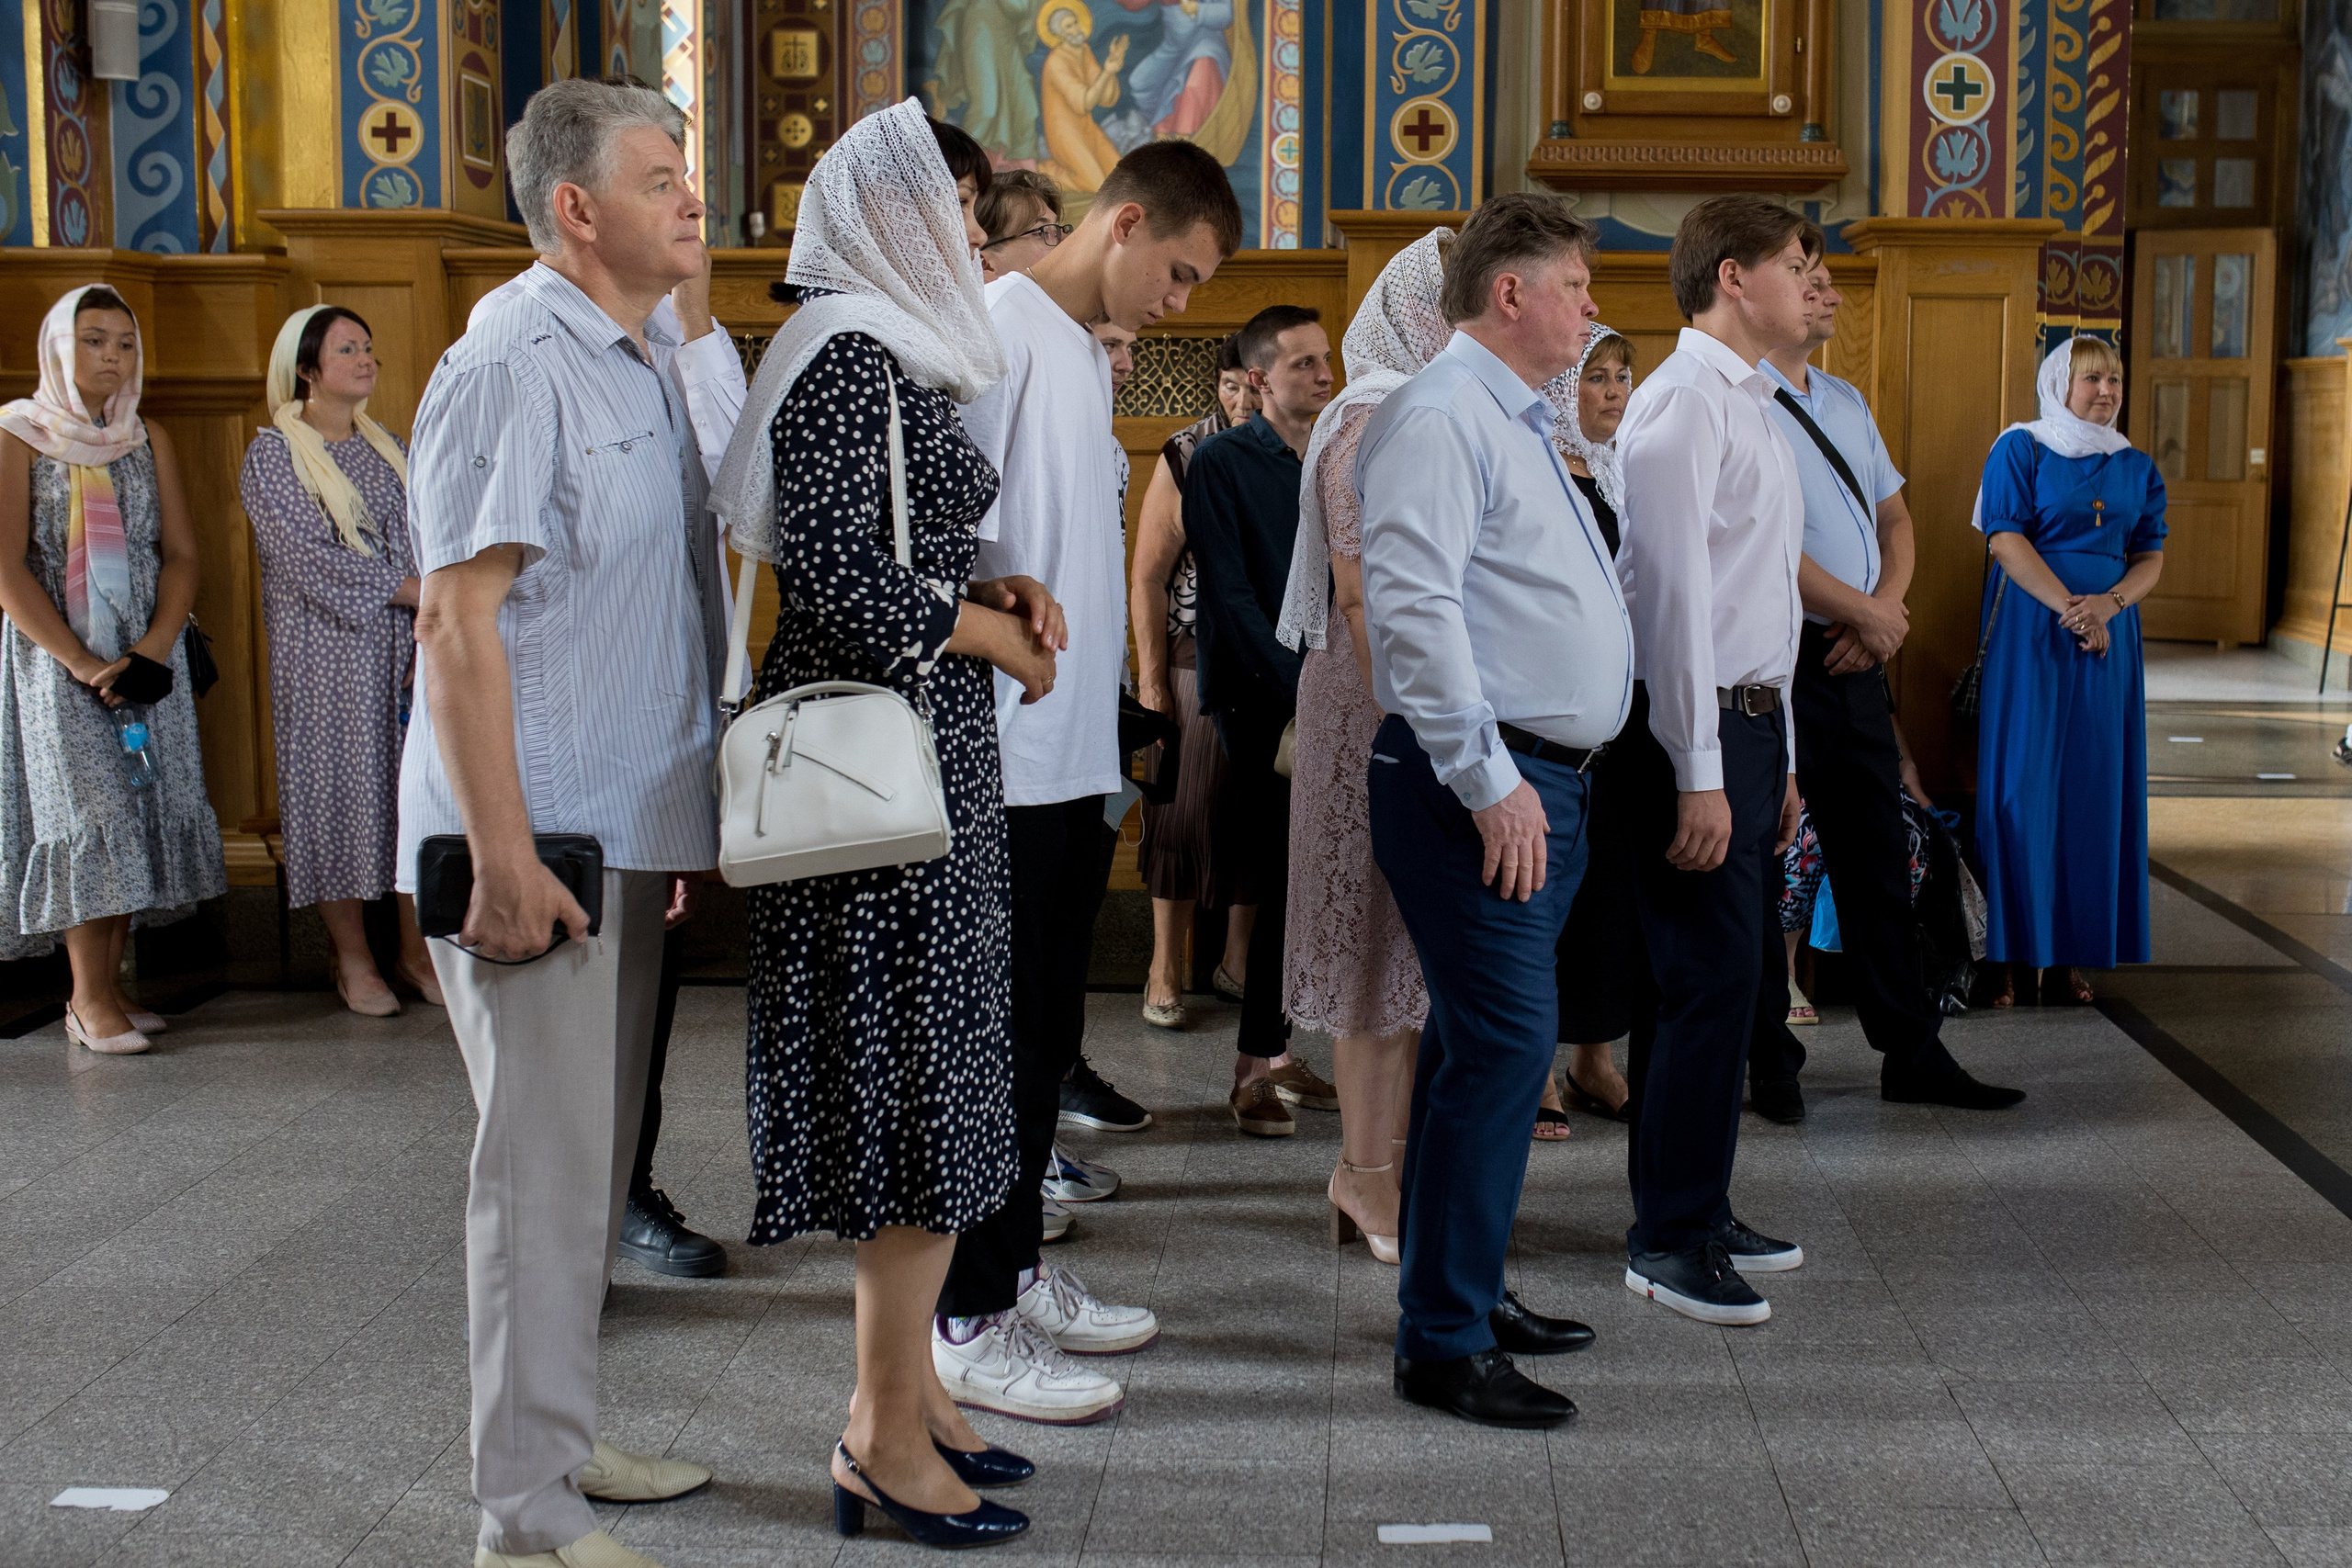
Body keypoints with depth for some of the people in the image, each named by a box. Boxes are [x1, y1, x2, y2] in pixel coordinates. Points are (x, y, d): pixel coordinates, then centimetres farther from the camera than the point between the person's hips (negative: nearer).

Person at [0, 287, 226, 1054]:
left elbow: (181, 554, 6)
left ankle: (109, 985, 8)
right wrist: (84, 664, -16)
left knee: (139, 811, 2)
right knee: (85, 812, -8)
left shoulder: (148, 440, 11)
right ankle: (90, 1000, -4)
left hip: (146, 657, 4)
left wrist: (150, 652, -9)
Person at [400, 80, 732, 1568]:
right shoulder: (515, 365, -15)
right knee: (544, 1167, -3)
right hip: (535, 845, -9)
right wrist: (503, 855, -23)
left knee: (596, 1160, 16)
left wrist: (681, 821, 20)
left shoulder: (643, 365, 15)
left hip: (627, 833, 9)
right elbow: (458, 623, -20)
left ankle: (565, 1442, 30)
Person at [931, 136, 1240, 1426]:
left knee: (1044, 1032, 16)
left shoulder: (1086, 350, 17)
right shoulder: (996, 332, -12)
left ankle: (1017, 1270, 28)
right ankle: (971, 1322, 5)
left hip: (1076, 753, 9)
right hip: (1002, 755, -9)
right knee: (997, 1038, -4)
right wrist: (1012, 645, -18)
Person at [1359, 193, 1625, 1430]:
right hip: (1482, 783, -10)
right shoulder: (1440, 415, -12)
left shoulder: (1518, 421, 21)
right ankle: (1442, 1343, -4)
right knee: (1506, 1040, -11)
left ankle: (1464, 1293, 26)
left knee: (1485, 1043, 15)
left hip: (1542, 780, 10)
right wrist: (1490, 781, -23)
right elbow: (1413, 606, -22)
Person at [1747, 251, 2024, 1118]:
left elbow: (1895, 517, 20)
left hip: (1856, 657, 8)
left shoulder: (1847, 404, 17)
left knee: (1876, 857, 12)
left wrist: (1885, 610, 0)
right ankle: (1768, 1061, 13)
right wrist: (1868, 612, -10)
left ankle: (1912, 1053, 21)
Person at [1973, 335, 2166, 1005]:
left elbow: (2151, 557, 9)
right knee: (2020, 784, -6)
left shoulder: (2136, 467, 13)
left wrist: (2109, 603, -12)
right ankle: (2010, 952, -1)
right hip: (2029, 634, -4)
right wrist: (2072, 611, -17)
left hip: (2109, 634, 5)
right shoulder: (2020, 450, 0)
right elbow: (2007, 541, -10)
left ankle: (2079, 949, 9)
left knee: (2096, 787, 3)